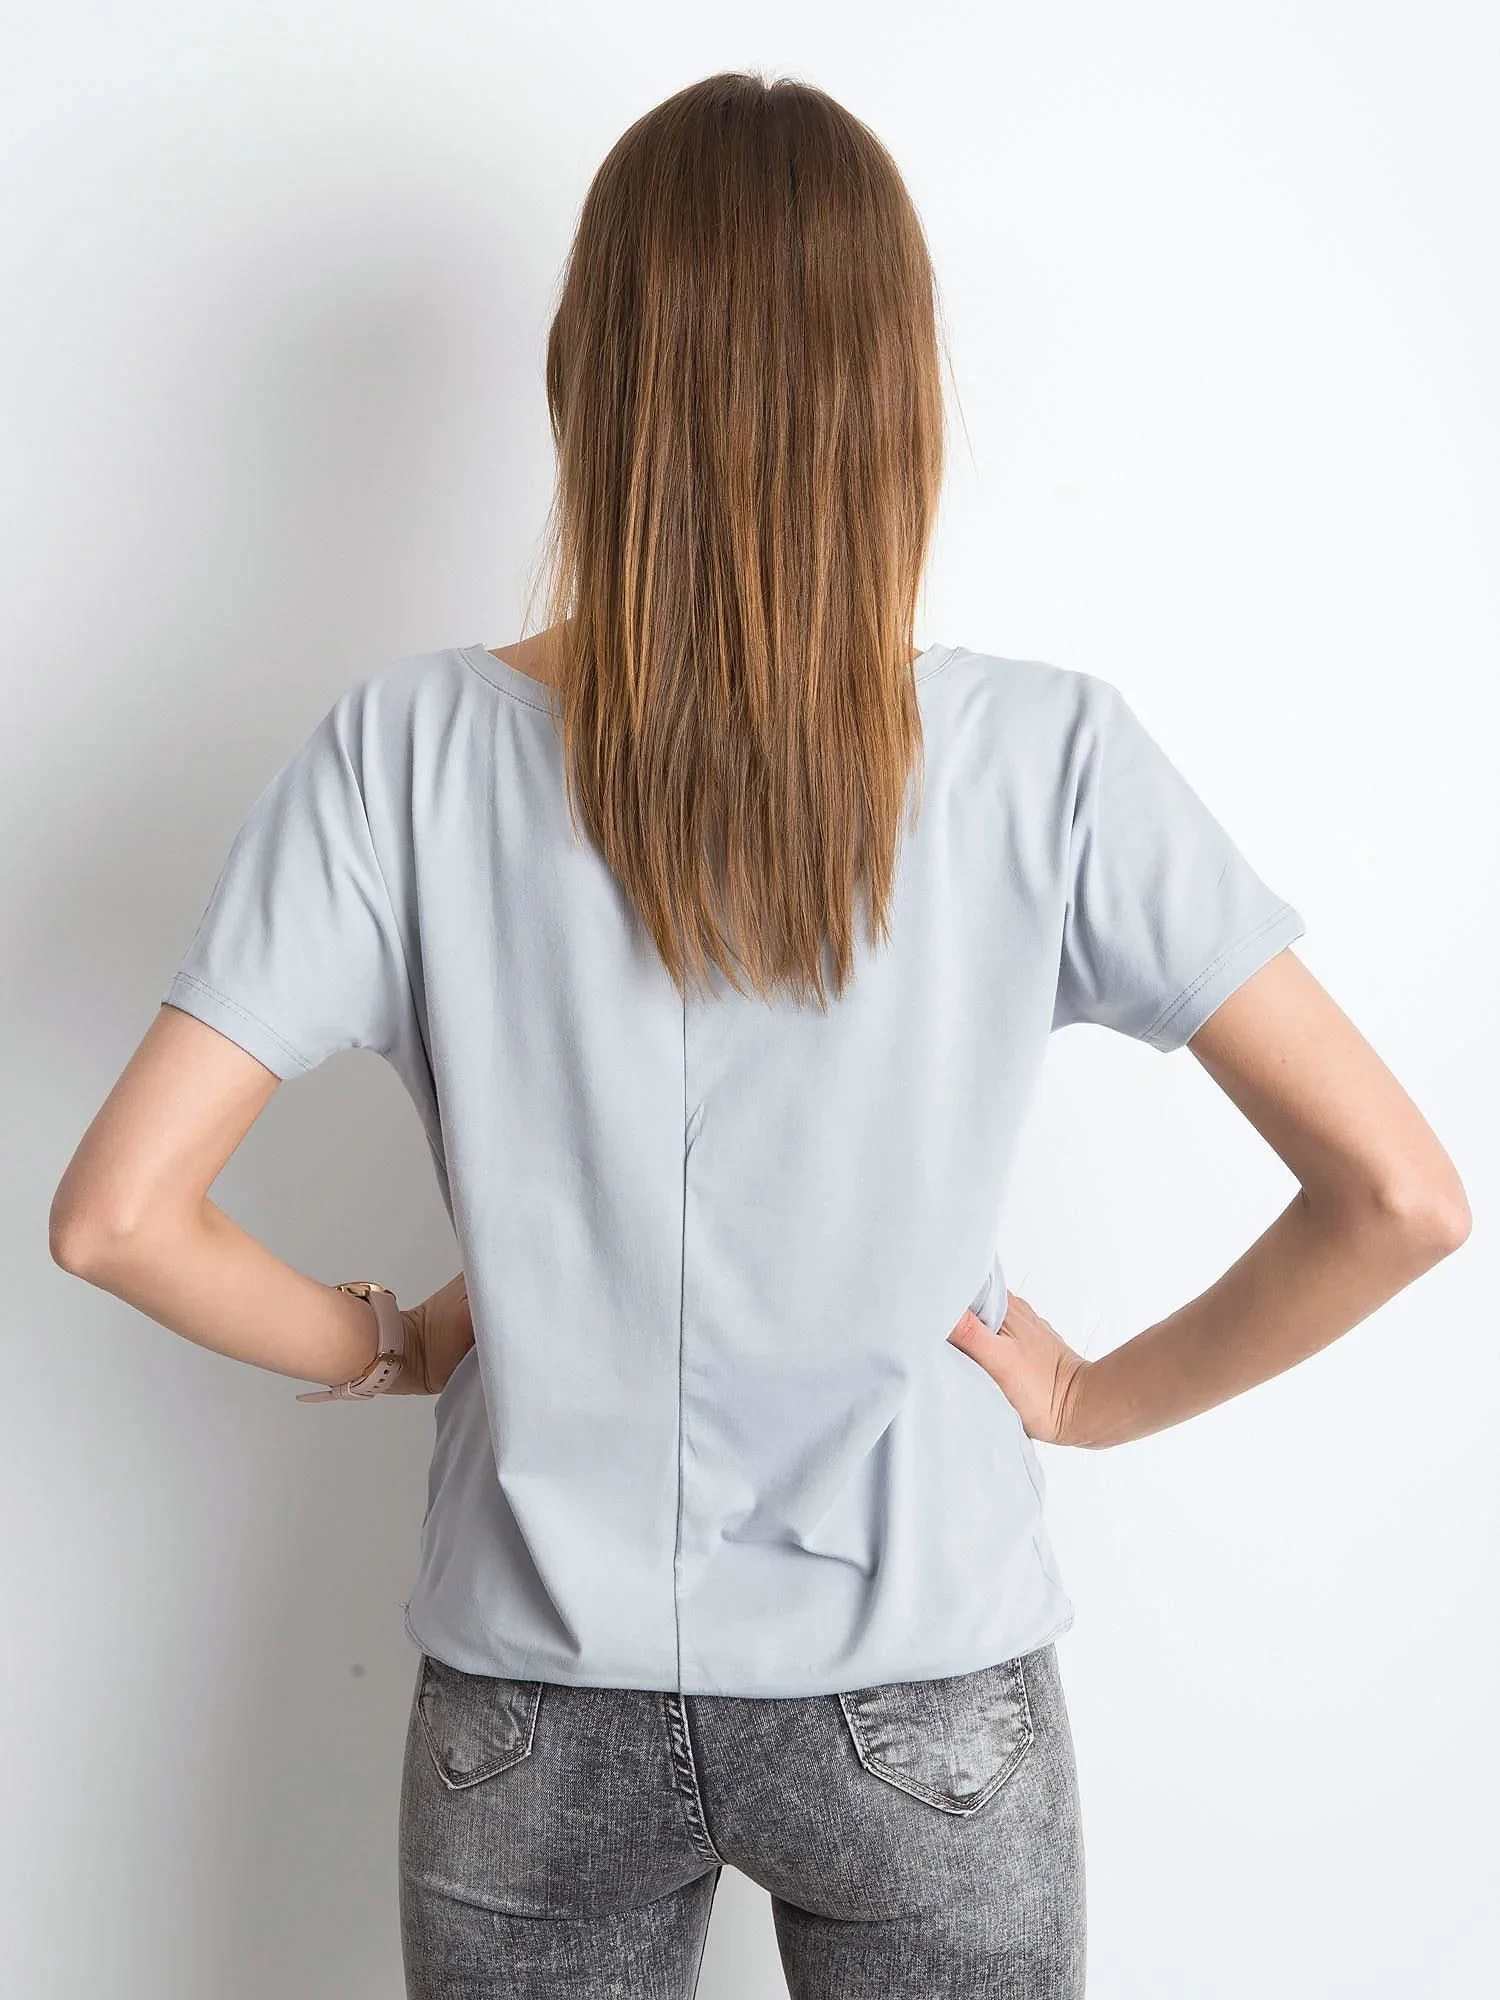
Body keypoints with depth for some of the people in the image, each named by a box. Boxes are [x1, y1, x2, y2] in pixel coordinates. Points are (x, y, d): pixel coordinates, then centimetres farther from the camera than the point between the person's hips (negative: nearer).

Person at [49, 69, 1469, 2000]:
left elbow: (118, 1214, -15)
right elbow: (1398, 1197, -16)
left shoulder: (413, 750, -15)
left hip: (536, 1720, 1)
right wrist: (1103, 1393, -2)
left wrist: (377, 1342, 2)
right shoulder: (1048, 756, -16)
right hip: (927, 1710, 0)